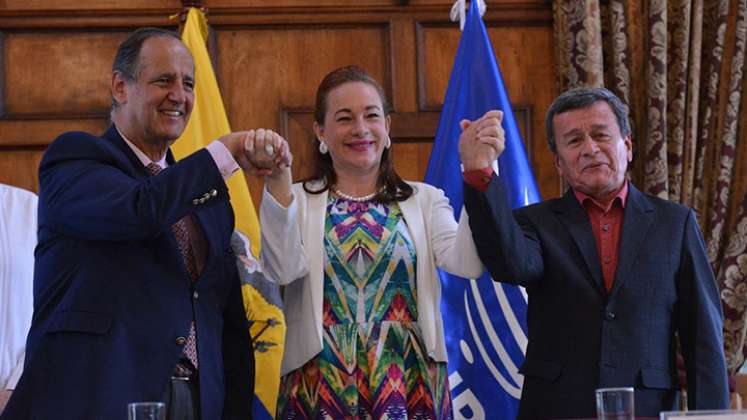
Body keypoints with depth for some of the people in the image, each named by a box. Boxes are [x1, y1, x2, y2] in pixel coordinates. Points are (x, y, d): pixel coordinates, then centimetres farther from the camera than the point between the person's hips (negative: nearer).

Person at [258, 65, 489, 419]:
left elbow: (467, 263, -10)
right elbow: (284, 269, -14)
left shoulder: (424, 200, 7)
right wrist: (277, 184, -23)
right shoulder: (298, 202, 4)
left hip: (411, 387, 1)